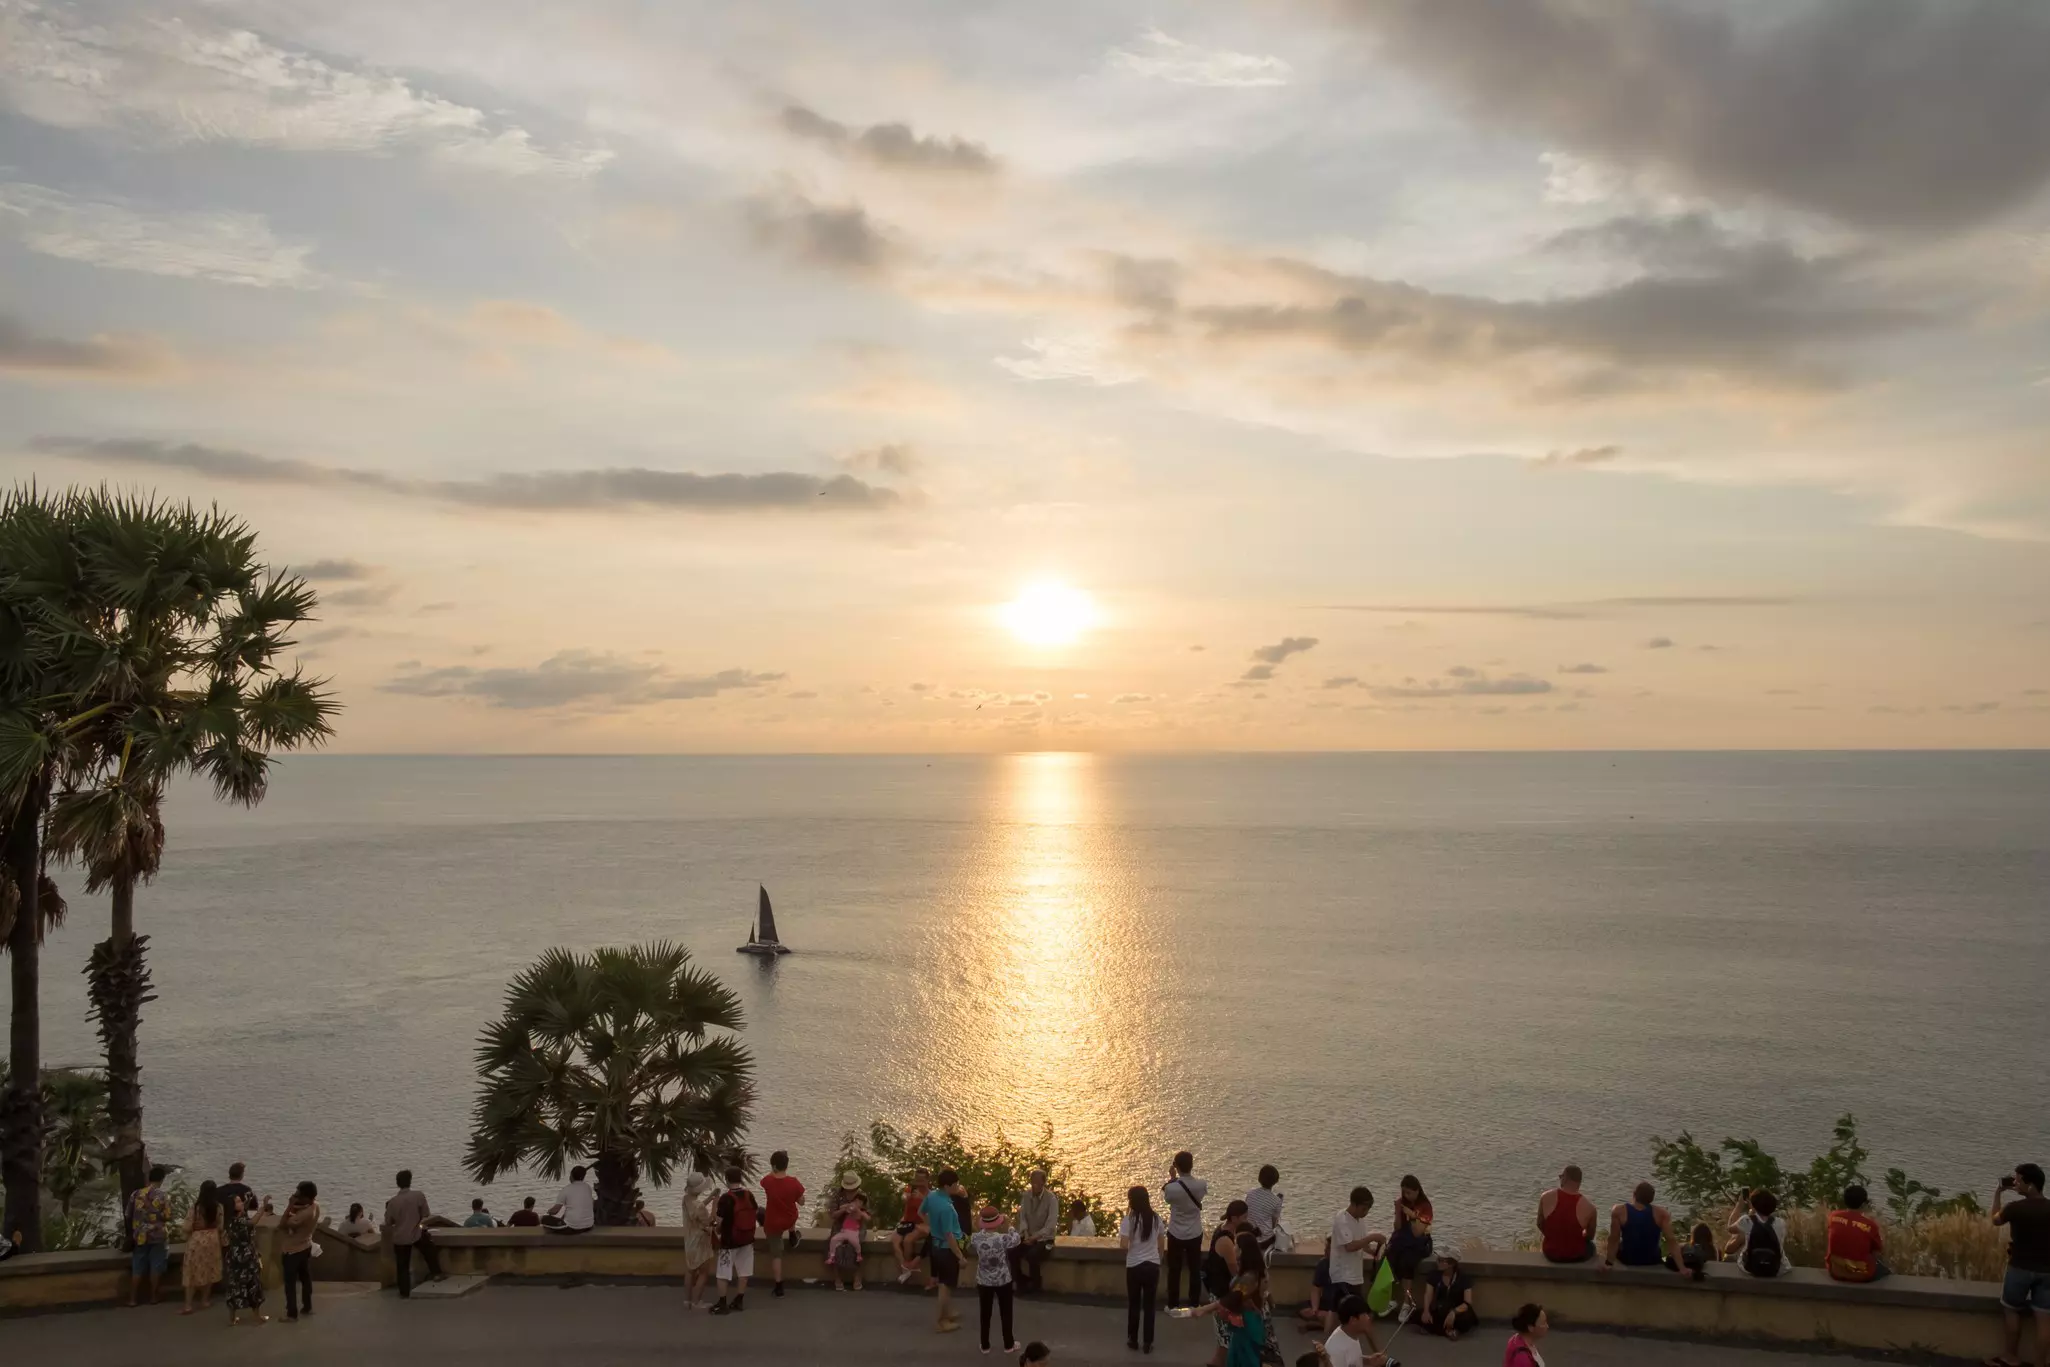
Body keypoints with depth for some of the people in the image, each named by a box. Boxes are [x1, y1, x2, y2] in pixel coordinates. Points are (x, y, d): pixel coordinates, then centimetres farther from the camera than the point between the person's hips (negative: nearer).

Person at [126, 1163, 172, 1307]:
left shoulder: (136, 1194, -3)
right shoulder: (164, 1196, -12)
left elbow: (129, 1215, 6)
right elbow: (167, 1217, -10)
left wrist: (133, 1232, 23)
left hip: (140, 1236, 3)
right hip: (158, 1236, -3)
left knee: (137, 1268, 10)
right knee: (156, 1267, 8)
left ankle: (132, 1298, 13)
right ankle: (153, 1297, 14)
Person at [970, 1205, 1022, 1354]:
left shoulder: (976, 1238, -14)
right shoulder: (1003, 1238, -24)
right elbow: (1016, 1240, -3)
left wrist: (981, 1229, 15)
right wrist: (1010, 1228, 12)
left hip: (984, 1281, 2)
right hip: (1002, 1281, -2)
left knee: (985, 1313, 15)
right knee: (1005, 1312, 14)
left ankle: (985, 1345, 25)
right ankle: (1009, 1344, 25)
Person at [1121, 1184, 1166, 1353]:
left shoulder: (1129, 1220, -13)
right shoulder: (1156, 1218, 0)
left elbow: (1124, 1245, -17)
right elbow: (1162, 1244, 7)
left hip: (1134, 1267, -3)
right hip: (1153, 1266, 3)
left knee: (1133, 1304, 13)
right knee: (1149, 1305, 10)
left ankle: (1133, 1340, 21)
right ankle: (1147, 1343, 12)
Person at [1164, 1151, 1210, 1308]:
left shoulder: (1171, 1188, -24)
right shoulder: (1201, 1184, -16)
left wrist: (1172, 1178, 2)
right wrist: (1190, 1173, 6)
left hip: (1176, 1234, -2)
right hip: (1195, 1234, 2)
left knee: (1174, 1271, 12)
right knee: (1195, 1270, 14)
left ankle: (1173, 1305, 19)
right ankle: (1194, 1304, 22)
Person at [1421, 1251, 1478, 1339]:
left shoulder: (1464, 1278, -11)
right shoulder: (1434, 1276, -2)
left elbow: (1468, 1303, -21)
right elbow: (1428, 1295, -12)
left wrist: (1453, 1312, -40)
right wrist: (1426, 1311, -34)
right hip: (1438, 1312, 3)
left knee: (1467, 1317, -38)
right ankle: (1449, 1330, -21)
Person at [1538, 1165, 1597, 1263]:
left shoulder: (1546, 1198, -15)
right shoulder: (1588, 1206, -19)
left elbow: (1540, 1225, 0)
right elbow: (1590, 1236, -2)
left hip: (1551, 1253, 1)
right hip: (1576, 1256, -1)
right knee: (1590, 1244, 33)